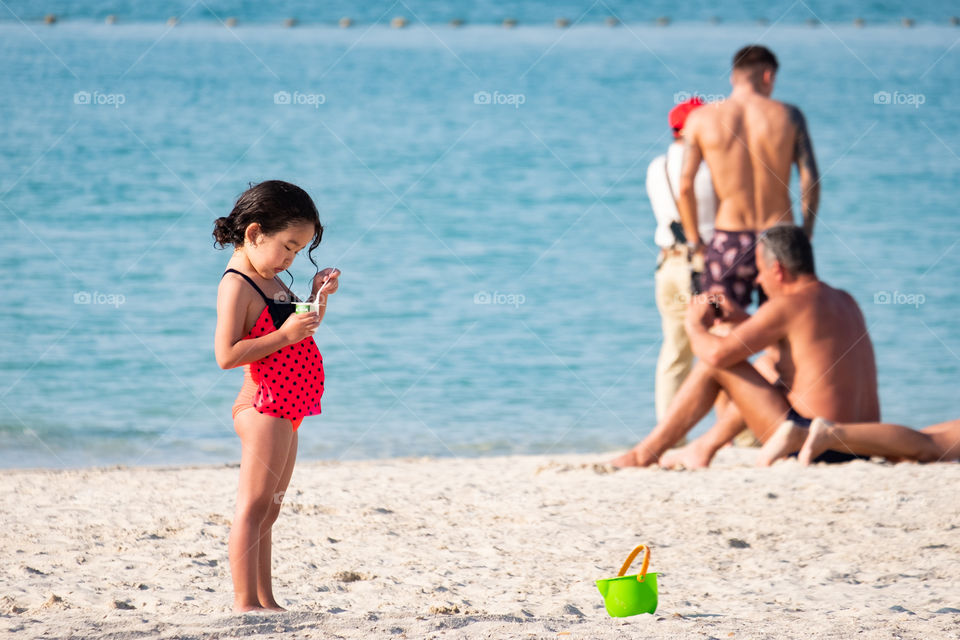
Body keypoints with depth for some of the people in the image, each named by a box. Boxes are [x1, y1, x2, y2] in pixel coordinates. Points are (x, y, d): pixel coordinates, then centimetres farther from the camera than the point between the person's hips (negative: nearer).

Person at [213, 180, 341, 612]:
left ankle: (265, 601, 16)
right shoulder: (237, 285, -14)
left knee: (268, 510, 12)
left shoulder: (269, 280, 14)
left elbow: (302, 332, 27)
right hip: (264, 408, -10)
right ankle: (245, 602, -10)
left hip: (285, 412, 10)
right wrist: (285, 334, -24)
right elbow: (226, 355, -23)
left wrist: (318, 298, 9)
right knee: (254, 508, -9)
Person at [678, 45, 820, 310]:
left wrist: (695, 241, 6)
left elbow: (685, 187, -4)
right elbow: (810, 179, -4)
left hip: (728, 241, 0)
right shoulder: (788, 115, -1)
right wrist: (806, 233, 7)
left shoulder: (701, 119, 0)